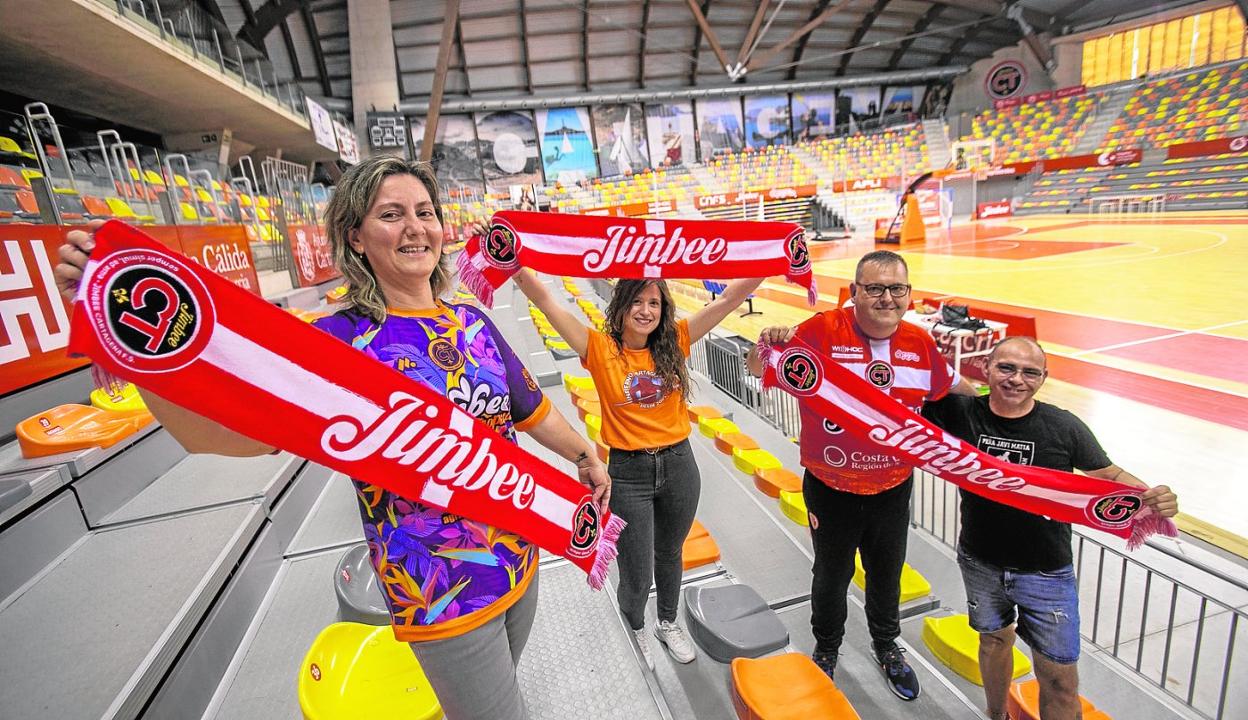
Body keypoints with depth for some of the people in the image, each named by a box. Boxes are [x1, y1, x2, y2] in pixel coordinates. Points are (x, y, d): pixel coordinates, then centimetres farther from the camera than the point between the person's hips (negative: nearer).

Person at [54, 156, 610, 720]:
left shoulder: (475, 324, 0)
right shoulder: (344, 340, -16)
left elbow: (532, 410, 10)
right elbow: (219, 430, -27)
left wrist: (586, 456, 16)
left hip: (518, 562, 6)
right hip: (440, 594, -5)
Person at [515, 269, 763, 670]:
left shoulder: (673, 342, -5)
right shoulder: (600, 350, -13)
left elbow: (729, 299, -9)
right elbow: (544, 300, -20)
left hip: (679, 466, 3)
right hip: (628, 474, -3)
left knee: (670, 554, 25)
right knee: (636, 576, 11)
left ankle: (668, 624, 54)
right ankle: (635, 633, 46)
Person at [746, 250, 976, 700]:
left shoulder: (920, 343, -5)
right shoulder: (822, 332, -20)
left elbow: (952, 386, 15)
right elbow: (758, 370, -17)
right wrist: (769, 346, -37)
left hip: (894, 489, 4)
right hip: (832, 490, -4)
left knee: (887, 573, 26)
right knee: (832, 575, 19)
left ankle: (886, 646, 55)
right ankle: (826, 650, 47)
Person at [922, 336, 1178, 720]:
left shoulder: (1065, 427, -14)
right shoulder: (960, 412, -15)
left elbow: (1109, 475, -4)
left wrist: (1151, 497, -23)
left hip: (1046, 572, -1)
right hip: (980, 563, 1)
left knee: (1060, 677, 8)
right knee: (994, 638, 25)